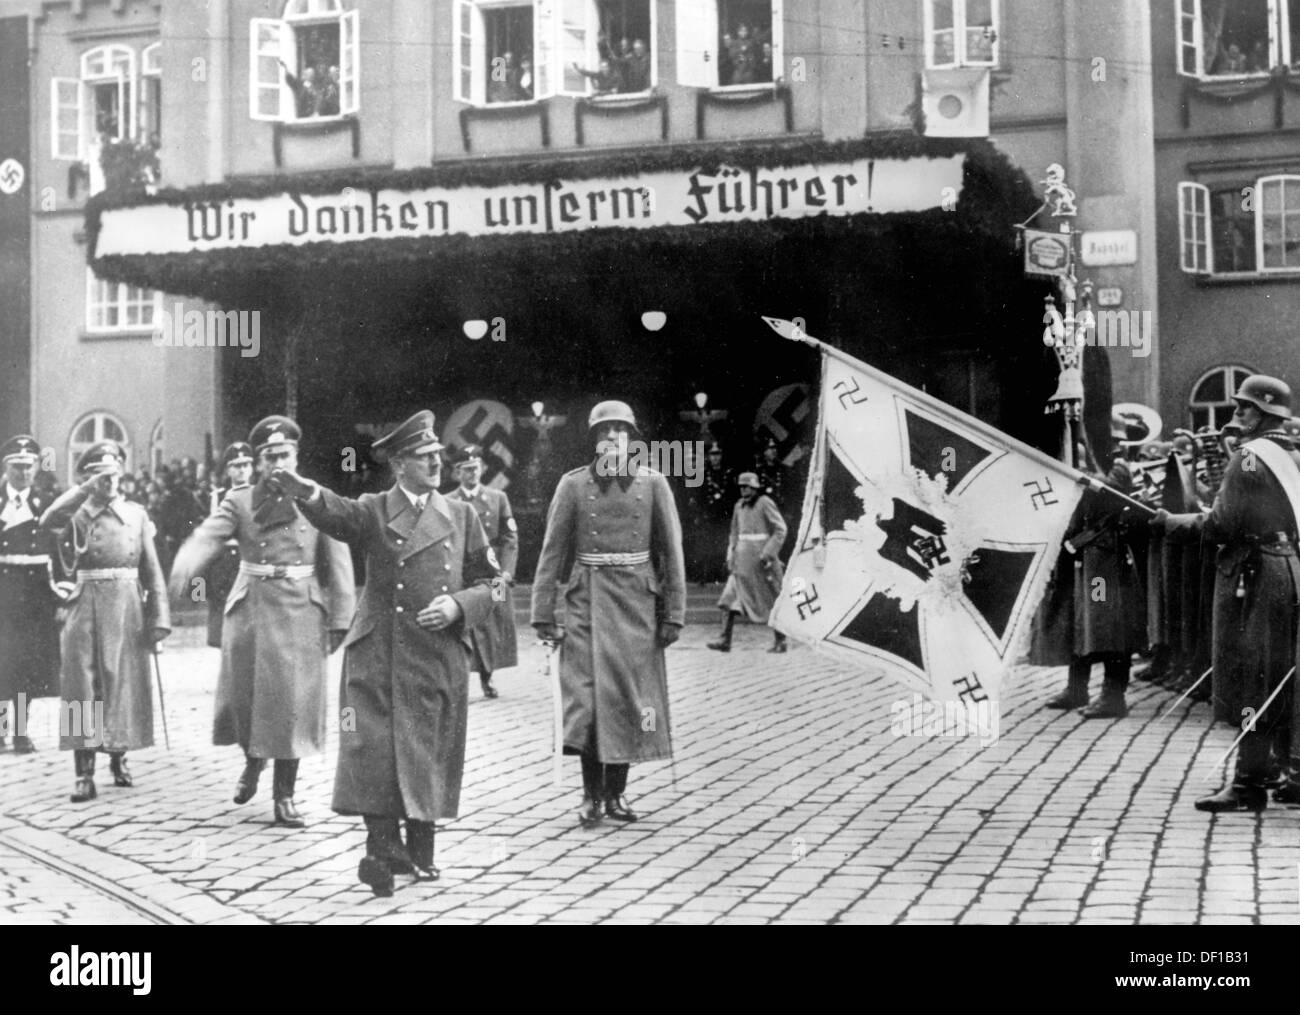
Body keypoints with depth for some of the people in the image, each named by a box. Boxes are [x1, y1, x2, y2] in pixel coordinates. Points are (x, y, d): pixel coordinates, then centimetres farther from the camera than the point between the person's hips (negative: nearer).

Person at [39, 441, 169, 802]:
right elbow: (47, 522, -19)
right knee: (83, 686, -4)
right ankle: (84, 773, -4)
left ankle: (119, 759, 22)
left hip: (127, 606, 2)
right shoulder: (76, 514, 5)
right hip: (86, 606, -1)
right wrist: (87, 487, -22)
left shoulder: (136, 513, 9)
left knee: (124, 684, 6)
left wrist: (159, 617, 0)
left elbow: (152, 569, 7)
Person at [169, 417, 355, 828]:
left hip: (300, 612, -1)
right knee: (243, 694, 8)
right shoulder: (239, 501, 4)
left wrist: (339, 620, -5)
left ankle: (284, 795, 13)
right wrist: (184, 567, -34)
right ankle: (252, 759, 40)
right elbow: (208, 536, -13)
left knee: (292, 701, 0)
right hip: (248, 609, 1)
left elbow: (338, 563, 0)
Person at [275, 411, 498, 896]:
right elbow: (336, 514, -22)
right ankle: (382, 850, 1)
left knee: (428, 756, 9)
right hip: (378, 657, -2)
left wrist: (457, 606, -10)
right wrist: (306, 492, -45)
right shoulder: (374, 511, 1)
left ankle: (420, 853, 23)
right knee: (375, 753, -8)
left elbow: (487, 584, 11)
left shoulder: (461, 516, 9)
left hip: (440, 660, 2)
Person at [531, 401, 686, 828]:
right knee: (587, 697, -4)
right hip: (587, 603, -1)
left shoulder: (653, 483, 3)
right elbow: (552, 551, 2)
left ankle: (616, 792, 18)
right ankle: (591, 794, 8)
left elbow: (671, 551, 4)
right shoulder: (573, 484, 1)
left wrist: (673, 613, -1)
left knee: (629, 697, 4)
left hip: (637, 603, 1)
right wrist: (543, 613, -3)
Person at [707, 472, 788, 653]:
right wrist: (731, 555, 10)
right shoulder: (739, 506, 11)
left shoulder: (765, 503, -10)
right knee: (732, 597, -4)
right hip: (743, 558, 6)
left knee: (771, 601, 2)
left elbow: (780, 529, -12)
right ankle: (725, 640, -5)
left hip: (761, 558, -6)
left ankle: (780, 641, 13)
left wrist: (768, 554, -18)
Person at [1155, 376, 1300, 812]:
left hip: (1255, 573, -8)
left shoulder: (1248, 457, -12)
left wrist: (1170, 522, -3)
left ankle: (1249, 784, -2)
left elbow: (1222, 524, -15)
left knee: (1255, 681, -5)